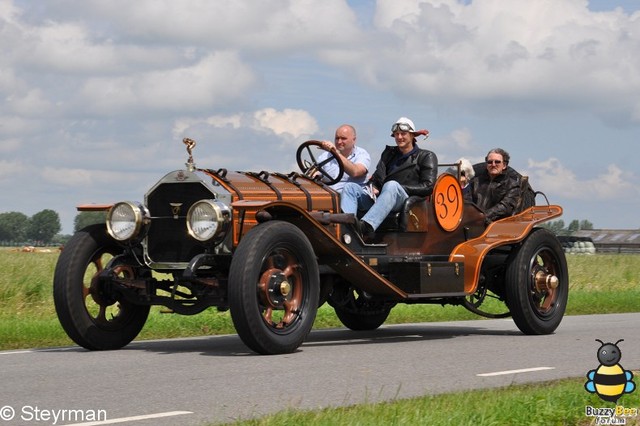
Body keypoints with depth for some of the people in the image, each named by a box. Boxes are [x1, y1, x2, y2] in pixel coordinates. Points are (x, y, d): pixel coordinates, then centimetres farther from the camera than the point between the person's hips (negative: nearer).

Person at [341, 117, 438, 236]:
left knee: (391, 186, -39)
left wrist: (400, 188, -8)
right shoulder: (389, 154, 30)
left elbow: (428, 186, 2)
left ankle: (365, 227, -63)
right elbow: (378, 178, 21)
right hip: (378, 198, 5)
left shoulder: (426, 157, 15)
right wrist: (372, 188, -4)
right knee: (350, 187, -17)